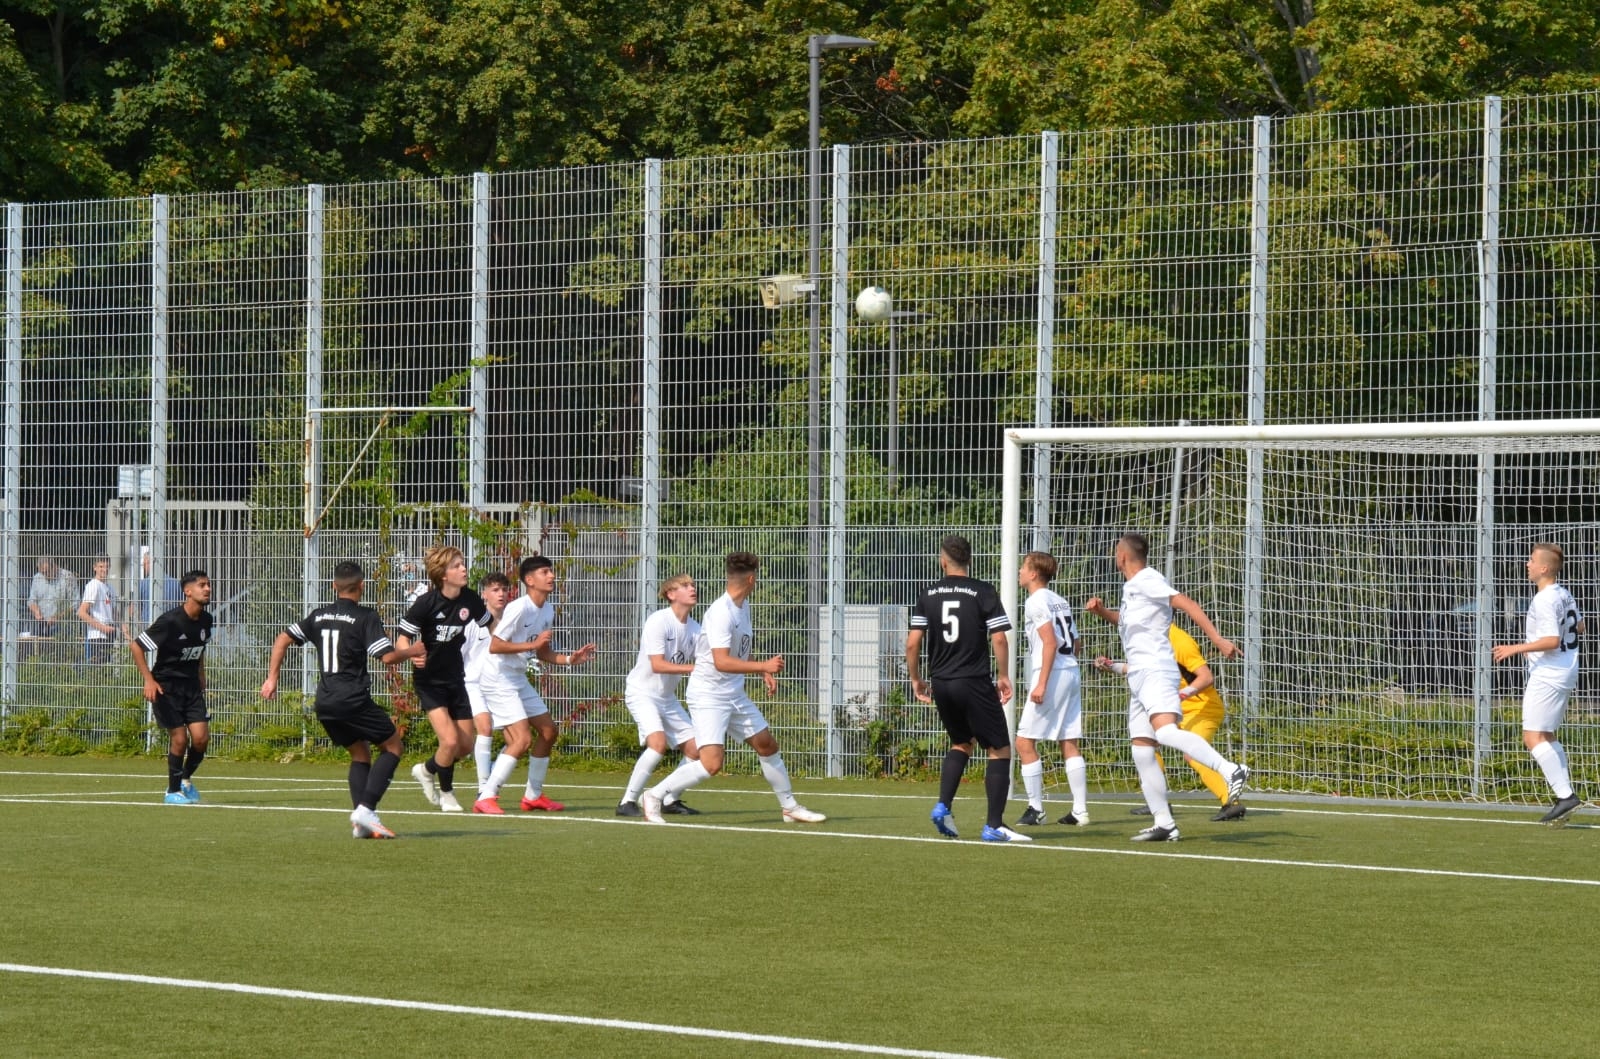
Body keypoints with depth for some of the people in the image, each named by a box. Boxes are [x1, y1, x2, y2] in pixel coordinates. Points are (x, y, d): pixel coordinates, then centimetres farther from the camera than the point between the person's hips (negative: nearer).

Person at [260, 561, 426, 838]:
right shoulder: (366, 618, -7)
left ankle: (361, 821, 5)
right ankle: (365, 808, -10)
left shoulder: (319, 616, 12)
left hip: (325, 703, 6)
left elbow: (282, 640, 15)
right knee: (393, 746, 7)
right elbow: (388, 657, -15)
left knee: (360, 754, 19)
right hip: (354, 700, -6)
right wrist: (412, 651, 4)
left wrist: (272, 678, 20)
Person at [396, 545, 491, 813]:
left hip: (455, 678, 5)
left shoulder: (470, 600, -5)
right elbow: (402, 641, -15)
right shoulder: (426, 603, -18)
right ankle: (446, 793, 8)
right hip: (429, 681, -5)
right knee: (450, 740, -18)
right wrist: (413, 656, -34)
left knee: (465, 745, 6)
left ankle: (427, 771, 35)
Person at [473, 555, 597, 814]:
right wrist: (533, 644, -26)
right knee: (523, 739, -18)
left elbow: (543, 653, 16)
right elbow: (494, 646, -25)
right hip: (499, 679, -10)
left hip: (519, 680, 10)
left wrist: (570, 659, 0)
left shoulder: (548, 610, 8)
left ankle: (533, 796, 24)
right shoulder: (519, 608, -21)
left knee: (549, 731, 13)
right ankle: (485, 798, -14)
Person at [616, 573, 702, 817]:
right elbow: (657, 665, -25)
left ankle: (670, 800, 19)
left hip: (667, 697, 8)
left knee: (695, 749, 1)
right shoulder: (658, 621, -18)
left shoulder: (695, 629, 4)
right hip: (642, 692, -8)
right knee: (658, 742, -28)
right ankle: (628, 802, -21)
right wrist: (693, 668, -30)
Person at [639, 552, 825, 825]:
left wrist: (764, 672, 11)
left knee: (768, 746, 14)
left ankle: (790, 807, 29)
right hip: (708, 695, -9)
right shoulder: (721, 613, -22)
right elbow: (722, 661, -31)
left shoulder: (743, 606, 8)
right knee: (712, 763, -19)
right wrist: (764, 666, -32)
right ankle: (654, 797, -5)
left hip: (734, 695, 10)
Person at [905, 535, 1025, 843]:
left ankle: (943, 806, 9)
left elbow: (913, 643, 1)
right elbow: (998, 639, -10)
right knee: (999, 750, 3)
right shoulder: (984, 592, -5)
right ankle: (994, 826, -4)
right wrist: (1004, 676, 3)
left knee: (961, 744, 26)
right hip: (974, 683, -5)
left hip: (941, 683, 5)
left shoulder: (928, 595, 4)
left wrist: (916, 679, 14)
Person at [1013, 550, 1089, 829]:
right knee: (1069, 743, 8)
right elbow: (1076, 644, 20)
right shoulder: (1061, 602, 17)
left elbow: (1050, 642, -17)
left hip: (1051, 675, -9)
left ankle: (1036, 809, -4)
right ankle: (1080, 811, 4)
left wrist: (1042, 683, -20)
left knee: (1025, 741, -3)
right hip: (1071, 674, 9)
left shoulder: (1037, 602, -8)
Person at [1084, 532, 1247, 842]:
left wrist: (1218, 639, -27)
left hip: (1155, 671, -10)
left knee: (1166, 731, -31)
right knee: (1142, 751, 5)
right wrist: (1101, 611, 22)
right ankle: (1164, 824, 5)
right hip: (1138, 676, 10)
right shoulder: (1132, 587, 21)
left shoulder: (1147, 581, -7)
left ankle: (1232, 771, -41)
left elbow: (1187, 604, -17)